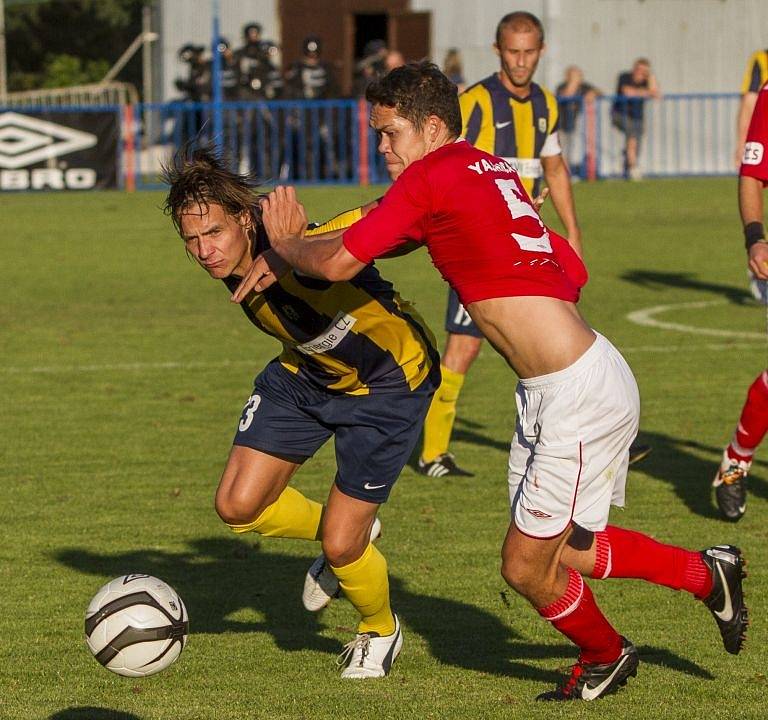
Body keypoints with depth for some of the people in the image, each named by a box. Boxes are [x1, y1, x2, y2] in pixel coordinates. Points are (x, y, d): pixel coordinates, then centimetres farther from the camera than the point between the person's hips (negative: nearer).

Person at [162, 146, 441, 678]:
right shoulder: (229, 263, -16)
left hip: (388, 380, -7)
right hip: (305, 371, 7)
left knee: (340, 545, -6)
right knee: (239, 506, 0)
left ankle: (380, 630, 28)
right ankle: (350, 534, 29)